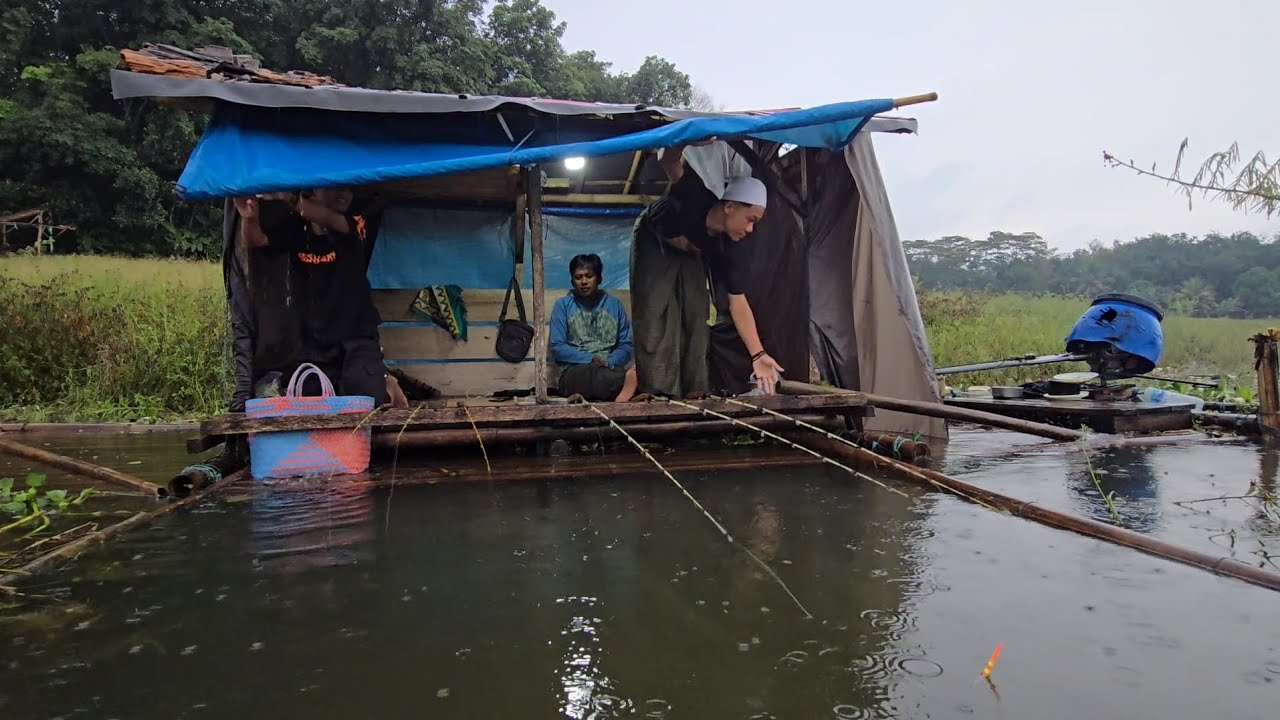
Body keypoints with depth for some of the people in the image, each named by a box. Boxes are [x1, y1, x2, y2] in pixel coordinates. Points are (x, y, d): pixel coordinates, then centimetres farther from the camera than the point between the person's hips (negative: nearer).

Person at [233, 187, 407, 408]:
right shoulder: (295, 226, 0)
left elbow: (329, 220, -29)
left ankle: (385, 383, 15)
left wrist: (290, 199, -48)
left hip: (357, 339, -3)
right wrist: (249, 218, -38)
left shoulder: (353, 224, -8)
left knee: (371, 401, -20)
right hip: (313, 343, 4)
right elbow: (256, 240, -14)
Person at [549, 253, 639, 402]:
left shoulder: (614, 304, 16)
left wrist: (610, 362, -11)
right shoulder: (563, 305, 10)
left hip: (609, 369, 2)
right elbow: (557, 347, 2)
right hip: (574, 372, -2)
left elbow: (626, 344, 10)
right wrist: (590, 359, -12)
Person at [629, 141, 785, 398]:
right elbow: (670, 160, -41)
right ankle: (659, 393, -12)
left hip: (690, 251, 4)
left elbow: (738, 302, -24)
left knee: (696, 314, -5)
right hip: (653, 240, -4)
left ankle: (694, 391, 4)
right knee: (656, 313, -15)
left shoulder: (736, 248, -28)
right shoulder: (695, 198, -41)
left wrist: (757, 355, -30)